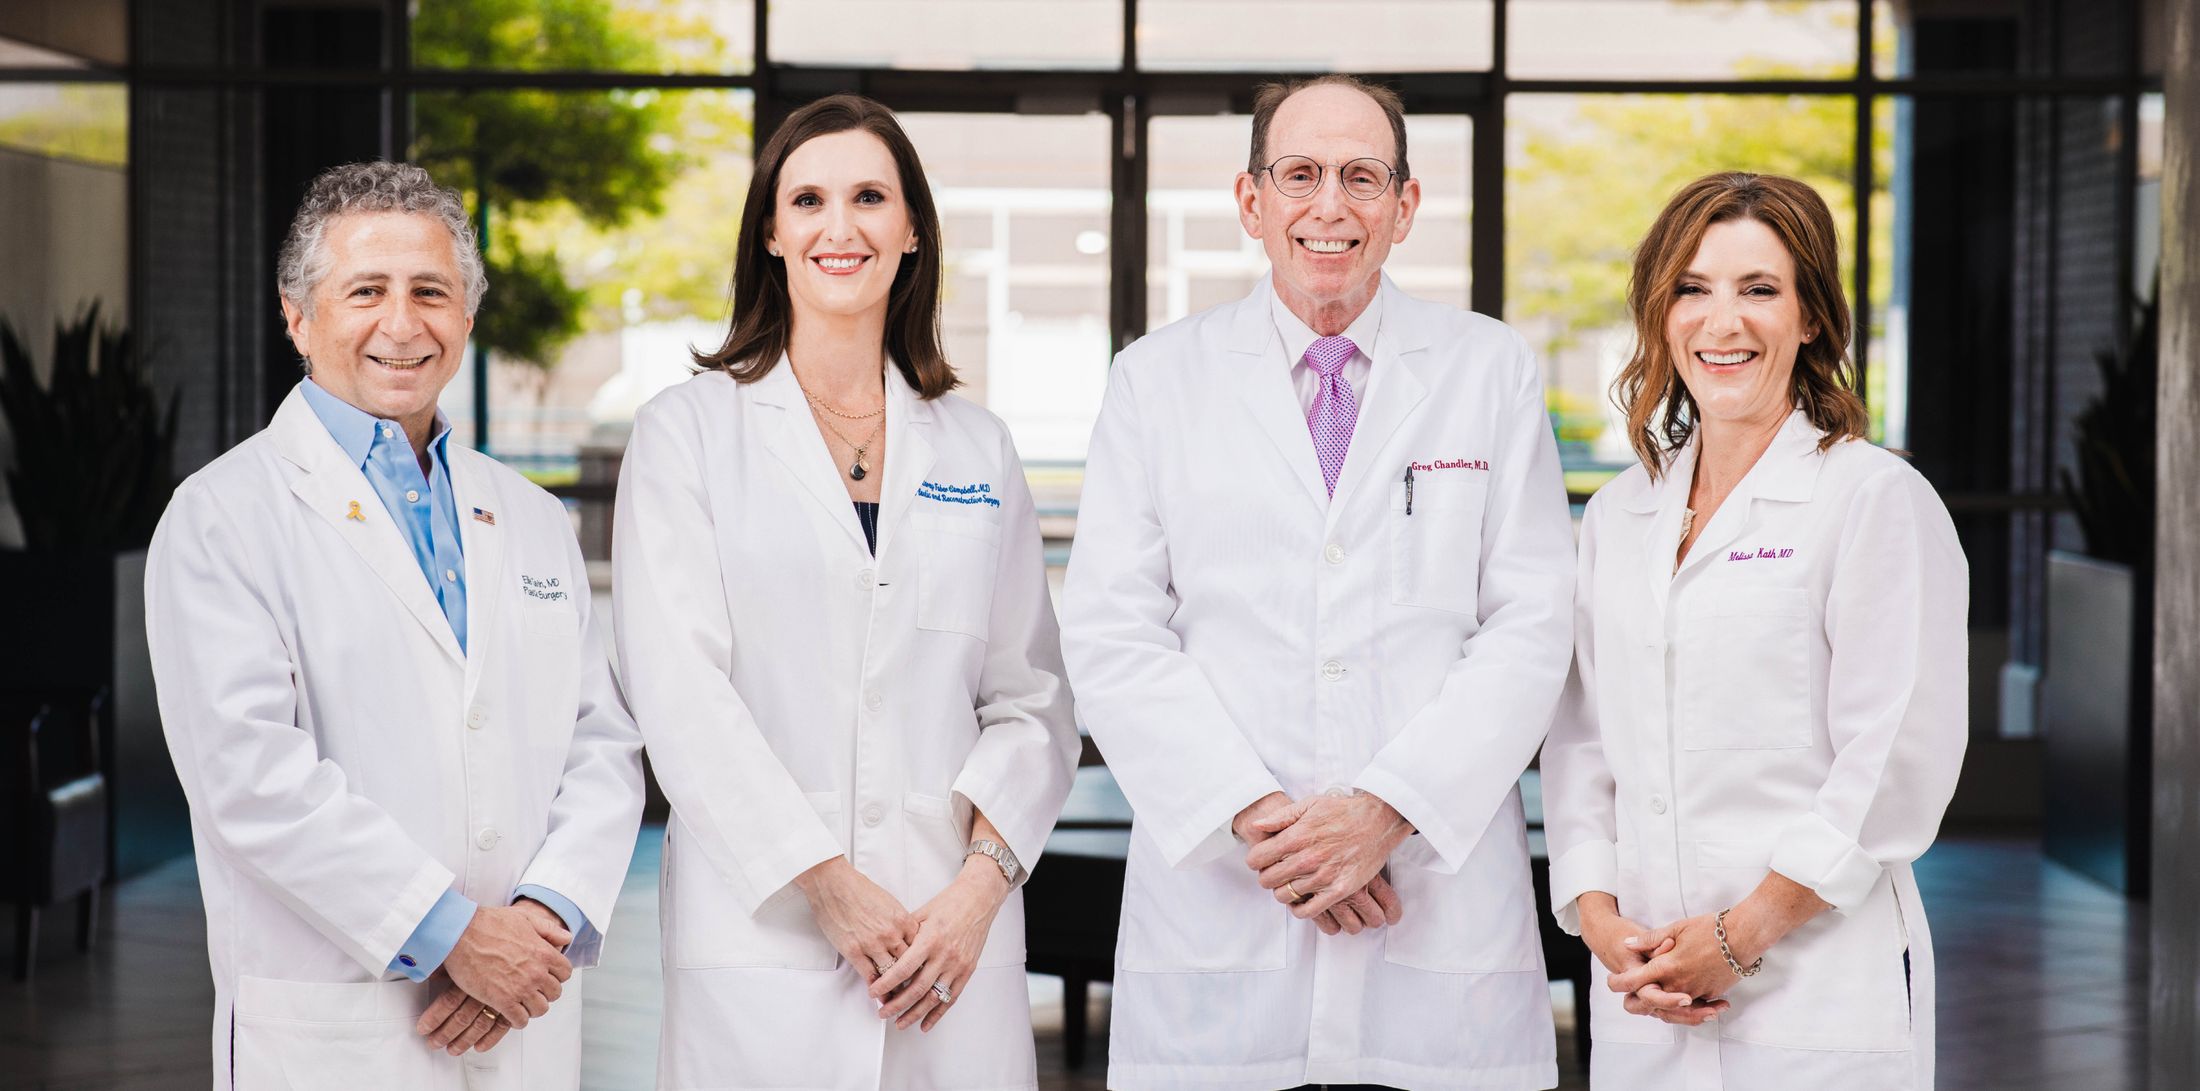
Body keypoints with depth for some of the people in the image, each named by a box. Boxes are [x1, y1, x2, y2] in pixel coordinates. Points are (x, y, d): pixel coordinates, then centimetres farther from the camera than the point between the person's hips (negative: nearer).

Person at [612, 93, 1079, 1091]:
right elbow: (678, 690, -6)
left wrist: (983, 879, -8)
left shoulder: (977, 449, 12)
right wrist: (828, 884, -12)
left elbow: (1031, 698, 8)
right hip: (761, 940, -2)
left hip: (954, 939, 2)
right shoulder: (686, 431, 4)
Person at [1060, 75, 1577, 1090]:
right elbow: (1113, 636, 1)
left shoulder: (1492, 370, 8)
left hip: (1440, 893, 0)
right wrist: (1255, 817, -11)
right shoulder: (1158, 378, 8)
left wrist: (1390, 807, -11)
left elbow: (1530, 625, 1)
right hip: (1216, 903, 0)